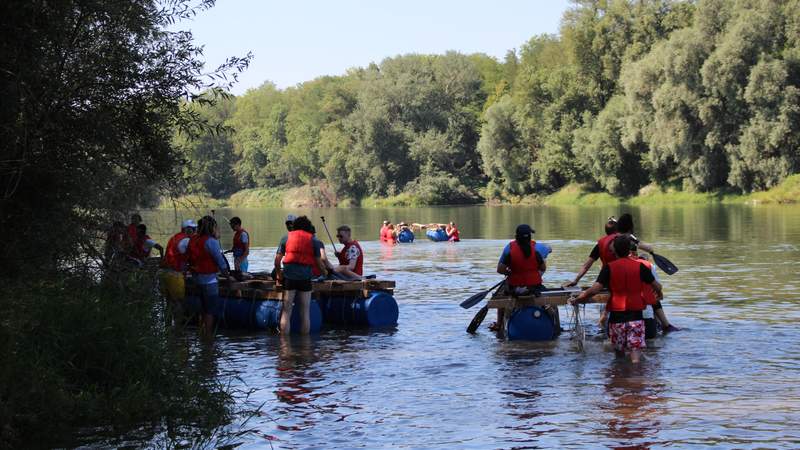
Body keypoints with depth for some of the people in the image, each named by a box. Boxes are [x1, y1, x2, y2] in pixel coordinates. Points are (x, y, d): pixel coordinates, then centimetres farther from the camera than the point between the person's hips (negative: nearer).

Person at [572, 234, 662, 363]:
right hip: (636, 315, 0)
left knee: (619, 352, 15)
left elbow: (595, 289, -13)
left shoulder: (609, 267, -5)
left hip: (617, 315, 0)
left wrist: (578, 298, 1)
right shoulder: (640, 266, -2)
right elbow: (657, 287, 3)